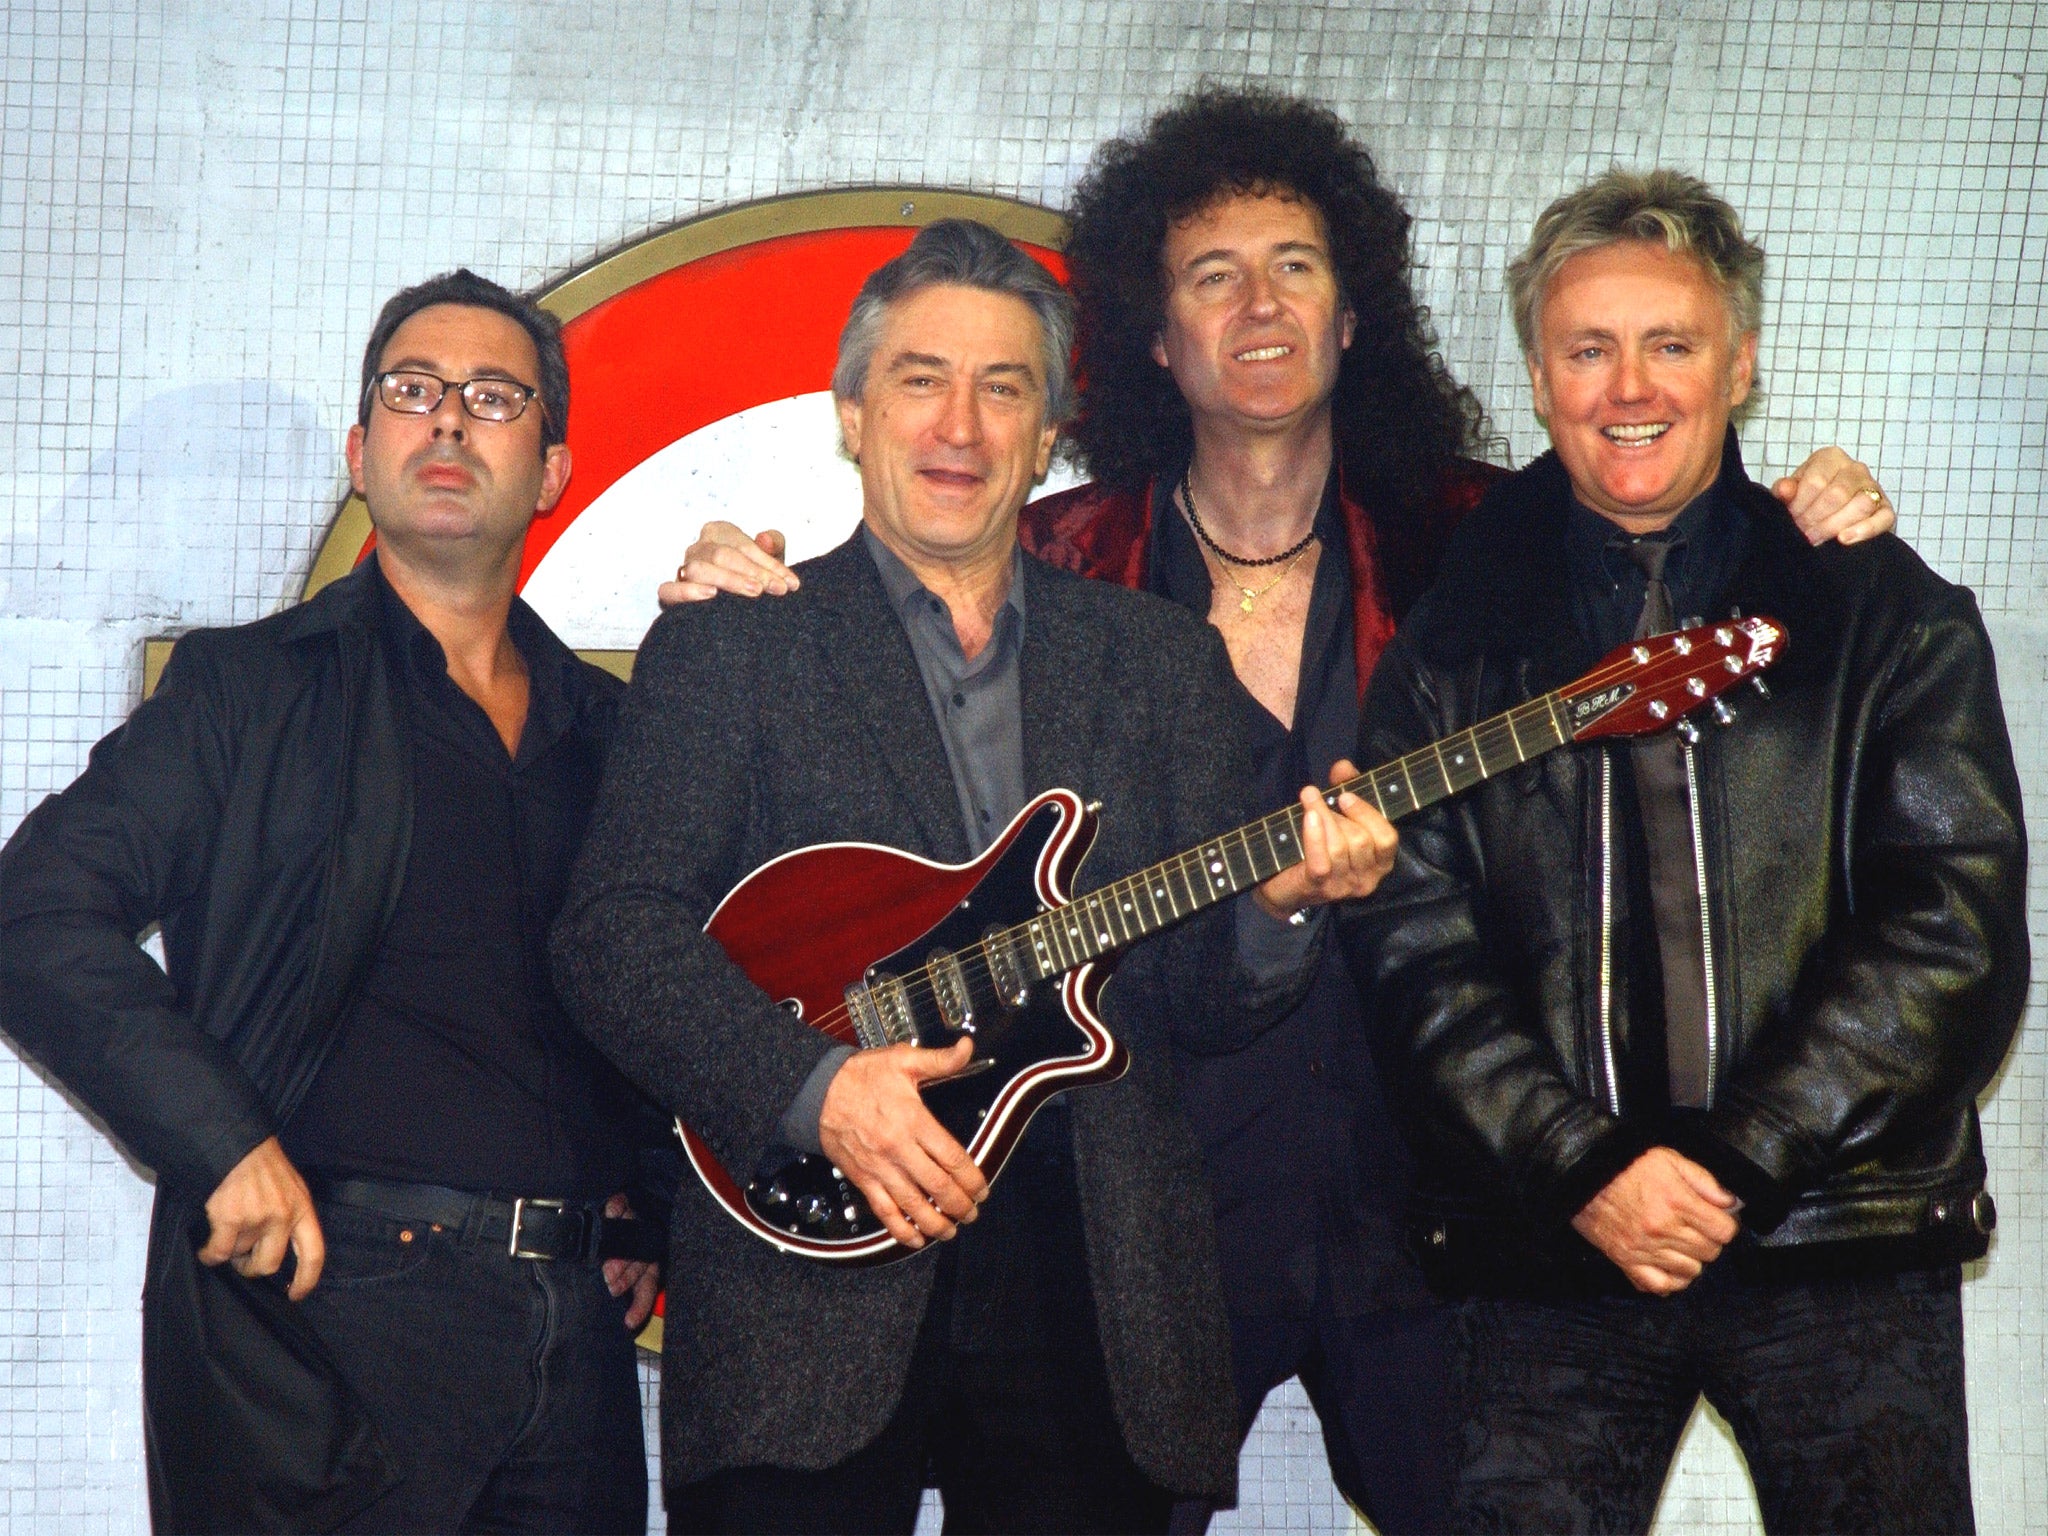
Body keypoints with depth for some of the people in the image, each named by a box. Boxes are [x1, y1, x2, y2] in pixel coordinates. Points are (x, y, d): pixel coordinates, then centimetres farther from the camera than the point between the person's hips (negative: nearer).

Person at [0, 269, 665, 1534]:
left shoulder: (604, 728, 17)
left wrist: (646, 1198, 10)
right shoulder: (249, 687, 3)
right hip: (325, 1319, -4)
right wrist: (219, 1143, -16)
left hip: (573, 1324, 4)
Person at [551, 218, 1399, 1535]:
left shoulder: (1163, 661, 15)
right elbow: (613, 934, -5)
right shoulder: (730, 646, 5)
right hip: (812, 1271, -3)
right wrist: (817, 1086, -17)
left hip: (1098, 1288, 3)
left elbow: (1203, 1001, 10)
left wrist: (1277, 904, -11)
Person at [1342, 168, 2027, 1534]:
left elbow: (1956, 933, -2)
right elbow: (1418, 949, 3)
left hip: (1847, 1246, -1)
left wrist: (1729, 1162, -11)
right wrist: (1583, 1169, -11)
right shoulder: (1453, 644, 9)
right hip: (1548, 1251, 1)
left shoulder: (1892, 616, 5)